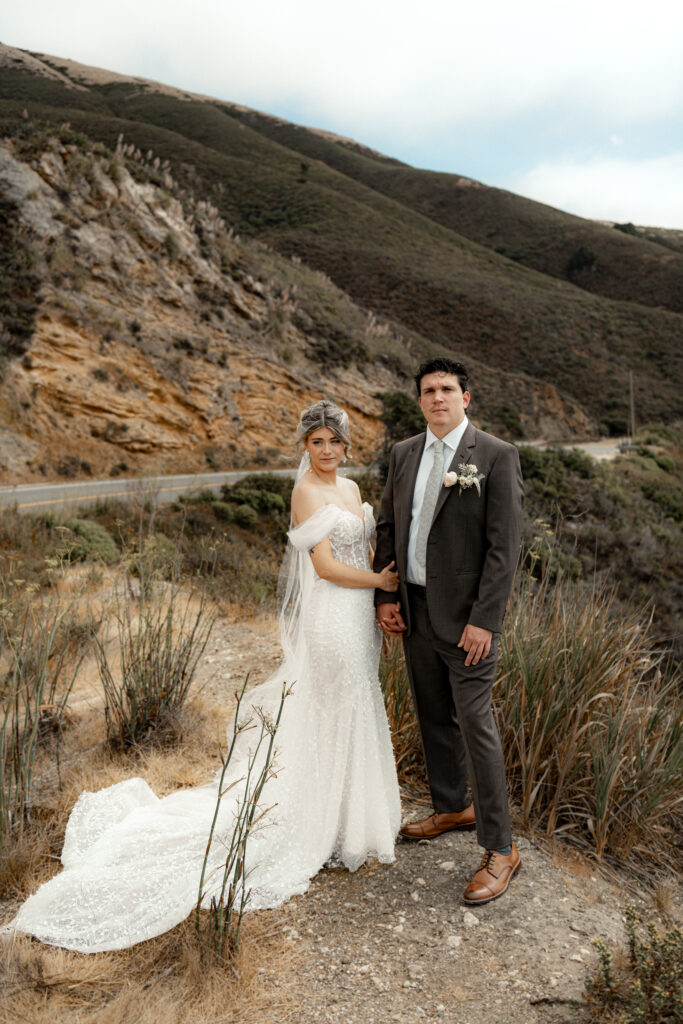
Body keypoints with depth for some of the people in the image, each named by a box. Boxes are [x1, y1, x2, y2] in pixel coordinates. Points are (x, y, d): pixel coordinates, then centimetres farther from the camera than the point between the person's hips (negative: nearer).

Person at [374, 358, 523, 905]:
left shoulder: (497, 456, -11)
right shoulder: (404, 454, 7)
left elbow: (505, 544, -14)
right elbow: (388, 526, 12)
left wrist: (484, 619, -17)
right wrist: (386, 596, 5)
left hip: (465, 615, -6)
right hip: (415, 609, 6)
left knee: (476, 725, -1)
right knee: (434, 717, 18)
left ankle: (500, 848, 14)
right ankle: (453, 807, 40)